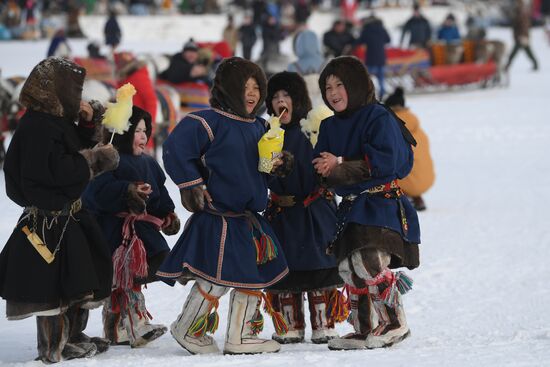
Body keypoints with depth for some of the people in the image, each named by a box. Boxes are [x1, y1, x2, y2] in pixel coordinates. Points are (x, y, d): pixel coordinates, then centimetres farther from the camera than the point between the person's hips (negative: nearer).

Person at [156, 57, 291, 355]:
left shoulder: (258, 128, 12)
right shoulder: (209, 122, -14)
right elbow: (175, 150, -17)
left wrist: (278, 166, 3)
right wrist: (193, 186, -15)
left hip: (249, 218, 9)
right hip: (217, 219, -9)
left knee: (254, 277, 11)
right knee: (216, 278, -8)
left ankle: (240, 336, 21)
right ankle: (187, 329, 10)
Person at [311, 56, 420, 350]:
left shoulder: (378, 118, -8)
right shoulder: (330, 127, 15)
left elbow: (386, 162, -19)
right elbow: (321, 169, 13)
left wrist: (340, 166, -19)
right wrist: (323, 167, -12)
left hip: (381, 202, -8)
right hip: (351, 206, 8)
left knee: (369, 263, -20)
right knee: (348, 268, 4)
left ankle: (395, 323, -7)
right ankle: (365, 331, 12)